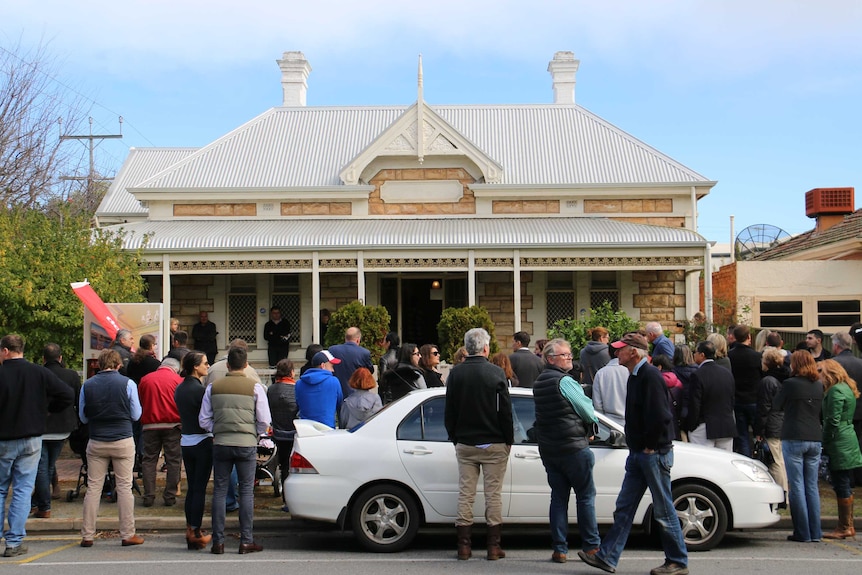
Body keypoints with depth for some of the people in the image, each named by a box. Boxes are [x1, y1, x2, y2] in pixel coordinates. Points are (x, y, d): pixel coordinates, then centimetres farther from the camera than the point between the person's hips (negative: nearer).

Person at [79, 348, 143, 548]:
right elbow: (136, 415, 1)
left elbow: (83, 417, 8)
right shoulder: (127, 383, -5)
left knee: (93, 487, 7)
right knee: (124, 487, 3)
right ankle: (128, 534, 5)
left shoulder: (87, 385, 1)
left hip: (96, 443, 2)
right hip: (123, 442, -2)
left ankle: (87, 535, 8)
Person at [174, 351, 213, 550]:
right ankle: (196, 532, 1)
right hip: (202, 442, -7)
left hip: (186, 442, 7)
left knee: (191, 487, 12)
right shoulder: (200, 389, -16)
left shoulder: (179, 389, 8)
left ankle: (190, 530, 13)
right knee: (200, 488, -2)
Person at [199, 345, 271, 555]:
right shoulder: (255, 387, -2)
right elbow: (264, 421, -3)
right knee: (246, 492, 5)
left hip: (220, 444, 2)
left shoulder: (213, 387, 4)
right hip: (247, 444, -2)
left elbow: (204, 420, 4)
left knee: (219, 491, 8)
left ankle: (218, 542, 8)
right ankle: (246, 541, 4)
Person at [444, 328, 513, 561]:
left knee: (465, 494, 8)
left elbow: (449, 411, 6)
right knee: (493, 494, 4)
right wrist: (509, 440, 4)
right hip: (494, 445, -3)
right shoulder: (496, 373, -10)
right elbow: (506, 411, -6)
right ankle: (493, 546, 6)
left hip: (465, 444, 3)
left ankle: (464, 545, 9)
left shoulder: (456, 373, 0)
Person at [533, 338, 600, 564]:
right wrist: (591, 426, 11)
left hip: (548, 449, 7)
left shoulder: (538, 383, 11)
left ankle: (559, 549, 8)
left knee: (558, 496, 9)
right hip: (573, 446, -7)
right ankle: (591, 546, 8)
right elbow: (587, 410, -11)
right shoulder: (565, 381, -15)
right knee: (586, 495, 4)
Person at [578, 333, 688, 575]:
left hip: (654, 453, -10)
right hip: (638, 454, 10)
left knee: (663, 510, 0)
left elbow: (659, 416, -24)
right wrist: (637, 447, 14)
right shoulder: (636, 376, 14)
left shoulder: (650, 376, -17)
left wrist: (650, 446, -16)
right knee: (624, 507, 10)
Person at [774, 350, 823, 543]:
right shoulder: (819, 386, 7)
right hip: (815, 439, 5)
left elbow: (776, 405, 4)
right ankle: (815, 532, 11)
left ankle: (802, 532, 0)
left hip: (794, 439, -5)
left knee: (797, 486, -1)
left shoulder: (790, 384, -9)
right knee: (812, 486, 10)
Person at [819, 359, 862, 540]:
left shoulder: (835, 391, -14)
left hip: (839, 445, -10)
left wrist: (824, 442, -12)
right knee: (845, 486, 14)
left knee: (841, 486, -5)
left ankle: (844, 527, 0)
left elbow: (832, 421, -19)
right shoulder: (846, 388, 16)